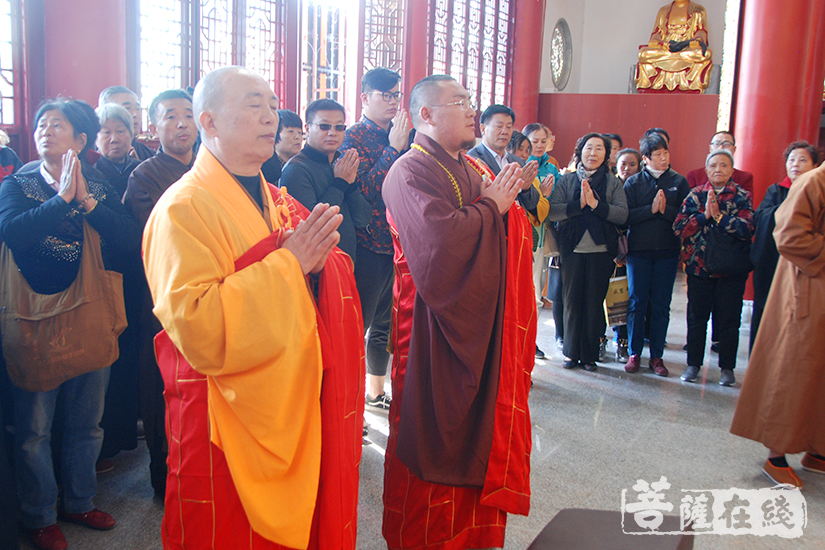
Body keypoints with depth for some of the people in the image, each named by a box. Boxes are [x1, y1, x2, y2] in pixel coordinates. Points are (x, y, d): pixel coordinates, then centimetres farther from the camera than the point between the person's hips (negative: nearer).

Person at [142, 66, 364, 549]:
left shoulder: (279, 202, 11)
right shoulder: (184, 209, -13)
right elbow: (196, 328, -25)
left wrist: (316, 263, -6)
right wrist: (289, 262, -22)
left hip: (299, 410, 7)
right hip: (228, 425, -7)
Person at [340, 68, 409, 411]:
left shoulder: (398, 136, 13)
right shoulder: (355, 136, -7)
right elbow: (363, 189, -20)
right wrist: (394, 148, -19)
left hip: (396, 242, 7)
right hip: (368, 245, -7)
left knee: (385, 322, 17)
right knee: (358, 323, -3)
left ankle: (375, 392, 32)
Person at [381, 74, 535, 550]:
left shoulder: (475, 170, 15)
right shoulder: (411, 172, -13)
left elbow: (511, 234, 16)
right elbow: (441, 239, -29)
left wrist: (508, 198, -3)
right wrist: (490, 206, -16)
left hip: (483, 328, 9)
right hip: (437, 332, -8)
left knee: (478, 428, 16)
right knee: (434, 436, 3)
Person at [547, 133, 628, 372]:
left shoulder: (613, 182, 8)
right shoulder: (566, 180, 7)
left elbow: (622, 214, -6)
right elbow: (551, 212, -6)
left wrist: (596, 204, -17)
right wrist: (579, 204, -16)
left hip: (601, 251, 0)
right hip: (572, 249, 0)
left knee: (594, 303, 3)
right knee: (572, 301, 5)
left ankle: (589, 355, 15)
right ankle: (571, 352, 19)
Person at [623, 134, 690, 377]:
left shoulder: (679, 182, 6)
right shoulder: (633, 182, 4)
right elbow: (625, 215, -6)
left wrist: (666, 210, -16)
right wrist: (651, 209, -16)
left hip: (668, 251, 1)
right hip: (639, 250, -1)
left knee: (661, 306, 5)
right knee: (637, 303, 3)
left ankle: (656, 356, 13)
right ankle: (634, 354, 13)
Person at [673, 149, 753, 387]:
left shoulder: (742, 197, 2)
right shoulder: (695, 195, 6)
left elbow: (747, 228, -14)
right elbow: (679, 227, -5)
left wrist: (718, 216, -17)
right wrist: (704, 215, -15)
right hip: (699, 265, 1)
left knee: (729, 319, 4)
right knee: (696, 317, 8)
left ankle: (727, 367, 17)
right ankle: (693, 364, 20)